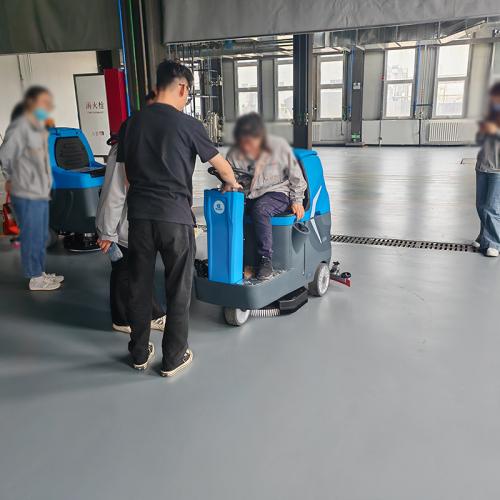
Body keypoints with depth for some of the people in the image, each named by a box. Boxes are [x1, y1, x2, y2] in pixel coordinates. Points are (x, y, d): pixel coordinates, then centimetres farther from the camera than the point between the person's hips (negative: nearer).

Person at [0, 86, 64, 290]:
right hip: (27, 195, -9)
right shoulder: (20, 127, -14)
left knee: (41, 236, 16)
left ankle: (40, 273, 29)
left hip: (41, 193, 9)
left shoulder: (38, 127, 14)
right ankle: (35, 278, 13)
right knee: (32, 236, 1)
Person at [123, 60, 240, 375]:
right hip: (174, 218, -5)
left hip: (139, 215, 5)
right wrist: (233, 183, 27)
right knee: (178, 290, 8)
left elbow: (129, 170, 15)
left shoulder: (134, 122, 8)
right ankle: (173, 358, 20)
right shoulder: (188, 125, -6)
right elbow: (221, 165, 7)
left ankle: (140, 353, 29)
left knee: (139, 286, 14)